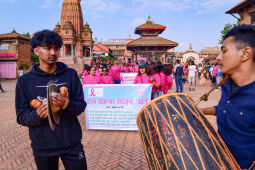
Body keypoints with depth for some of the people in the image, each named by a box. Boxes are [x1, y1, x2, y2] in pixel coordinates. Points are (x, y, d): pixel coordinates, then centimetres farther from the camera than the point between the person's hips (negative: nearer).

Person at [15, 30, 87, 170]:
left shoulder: (70, 74, -1)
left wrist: (67, 105, -25)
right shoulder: (25, 81, -2)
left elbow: (81, 105, -3)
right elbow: (21, 116, -2)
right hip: (42, 147, 0)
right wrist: (37, 115, -23)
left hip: (71, 143, 0)